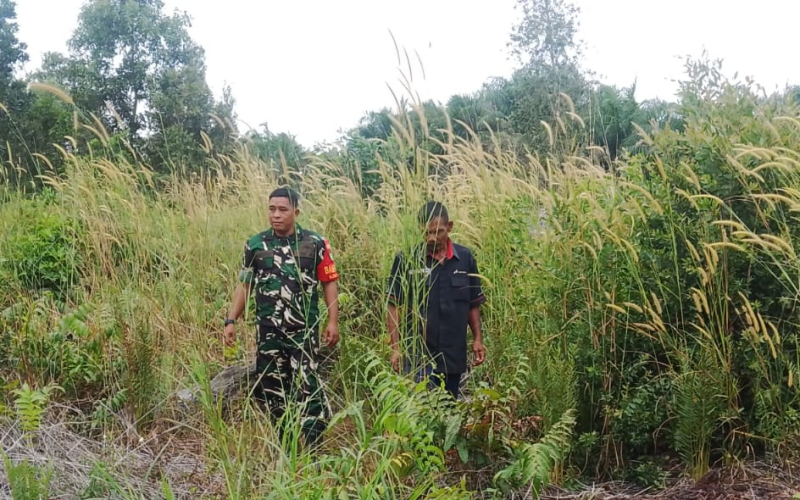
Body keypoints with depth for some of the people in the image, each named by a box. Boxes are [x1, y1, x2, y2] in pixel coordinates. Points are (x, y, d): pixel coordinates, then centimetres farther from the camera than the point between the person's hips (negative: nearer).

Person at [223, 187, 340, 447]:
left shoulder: (315, 243, -2)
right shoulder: (255, 245, 5)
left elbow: (329, 283, 1)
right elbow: (244, 285, 10)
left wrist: (333, 322, -6)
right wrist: (230, 321, 3)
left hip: (304, 329, -3)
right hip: (268, 330, 3)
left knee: (307, 386, -9)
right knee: (272, 386, 10)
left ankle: (313, 447, -4)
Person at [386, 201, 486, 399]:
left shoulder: (465, 258, 3)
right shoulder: (406, 259, -7)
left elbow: (473, 304, 11)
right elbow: (394, 306, -4)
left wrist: (478, 339, 5)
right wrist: (396, 347, -9)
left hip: (454, 355, 4)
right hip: (418, 355, -4)